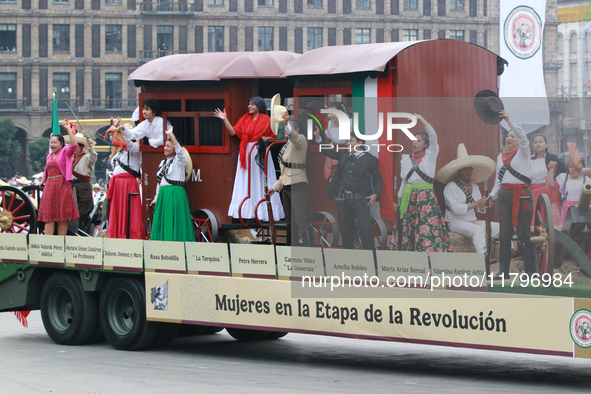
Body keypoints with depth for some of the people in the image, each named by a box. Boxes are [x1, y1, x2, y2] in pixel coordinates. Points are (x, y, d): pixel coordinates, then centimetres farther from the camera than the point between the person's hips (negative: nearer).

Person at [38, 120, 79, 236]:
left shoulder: (65, 152, -1)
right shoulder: (49, 156, 17)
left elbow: (73, 145, -19)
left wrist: (69, 129, -18)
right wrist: (42, 182, 18)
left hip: (62, 186, -6)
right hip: (50, 186, 6)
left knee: (62, 217, -1)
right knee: (48, 216, 0)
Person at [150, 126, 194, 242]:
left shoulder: (179, 161, -3)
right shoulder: (163, 162, 19)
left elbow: (179, 151, -26)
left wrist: (171, 135, -30)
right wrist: (156, 198, 25)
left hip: (175, 193, -8)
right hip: (163, 194, 8)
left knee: (175, 222, -9)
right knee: (162, 222, 6)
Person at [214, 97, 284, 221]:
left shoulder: (266, 119, 3)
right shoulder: (245, 119, 11)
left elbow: (274, 136, 5)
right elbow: (233, 132, 3)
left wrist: (266, 139, -13)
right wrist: (225, 119, -3)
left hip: (261, 152, -3)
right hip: (246, 153, 3)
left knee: (260, 181, -5)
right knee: (247, 182, 0)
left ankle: (263, 214, -2)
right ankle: (248, 212, 0)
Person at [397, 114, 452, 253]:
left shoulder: (430, 155, 5)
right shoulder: (407, 159, 15)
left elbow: (433, 136, -9)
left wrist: (420, 118, -8)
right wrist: (399, 200, 15)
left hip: (426, 196, -4)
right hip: (409, 197, 4)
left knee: (427, 230, -12)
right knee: (409, 231, -1)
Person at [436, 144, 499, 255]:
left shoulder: (474, 186, 17)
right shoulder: (451, 187, -6)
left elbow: (480, 209, 13)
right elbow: (455, 208, -19)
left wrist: (483, 205, -11)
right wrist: (476, 204, -21)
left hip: (472, 221, 8)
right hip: (456, 222, -8)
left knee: (499, 227, -6)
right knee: (478, 230, -35)